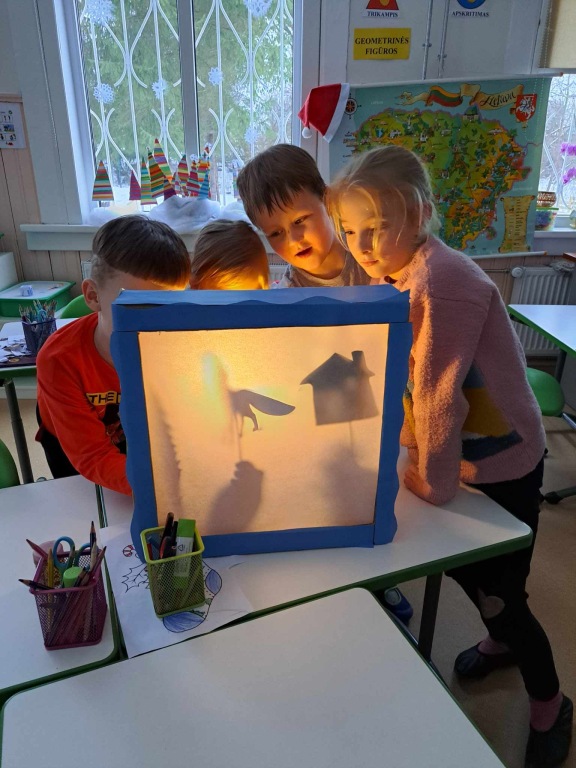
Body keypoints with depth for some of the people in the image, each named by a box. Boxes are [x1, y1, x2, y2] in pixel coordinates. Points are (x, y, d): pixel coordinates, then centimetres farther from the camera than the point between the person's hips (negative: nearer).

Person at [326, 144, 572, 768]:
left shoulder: (441, 282, -31)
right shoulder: (394, 274, -1)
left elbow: (439, 393, -28)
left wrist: (433, 483, -18)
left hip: (501, 464, -8)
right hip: (459, 454, 9)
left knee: (499, 592, 7)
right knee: (457, 561, 24)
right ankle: (502, 640, 55)